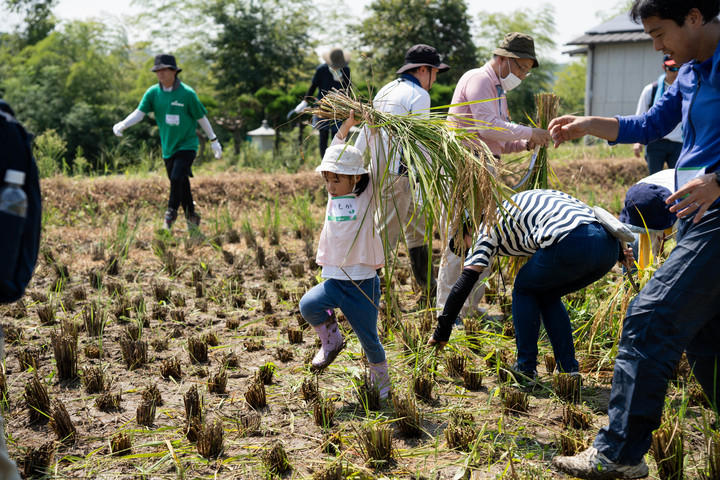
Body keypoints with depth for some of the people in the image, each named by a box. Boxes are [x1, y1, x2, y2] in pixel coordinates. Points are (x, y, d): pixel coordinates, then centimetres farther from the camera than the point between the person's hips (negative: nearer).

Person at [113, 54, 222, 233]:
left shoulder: (187, 93, -11)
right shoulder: (153, 92, -2)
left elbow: (201, 117, -2)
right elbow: (139, 112, -11)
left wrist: (214, 140, 6)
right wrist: (122, 125, -29)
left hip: (187, 145, -4)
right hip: (168, 147, 4)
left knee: (177, 178, -21)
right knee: (181, 184, 12)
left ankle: (171, 214, -6)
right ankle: (191, 217, 27)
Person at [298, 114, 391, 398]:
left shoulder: (368, 195, -3)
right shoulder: (333, 195, 10)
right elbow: (335, 152, 16)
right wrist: (348, 123, 13)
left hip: (363, 282, -4)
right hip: (333, 280, 4)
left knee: (368, 338, 3)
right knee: (308, 305, -23)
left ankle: (380, 379, 30)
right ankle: (331, 339, 6)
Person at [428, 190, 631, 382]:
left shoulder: (489, 228, 17)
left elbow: (465, 282, 9)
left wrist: (442, 331, 14)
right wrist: (620, 249, 24)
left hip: (572, 244, -7)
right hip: (609, 244, 7)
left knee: (524, 289, 19)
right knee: (547, 295, 27)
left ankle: (526, 368, 16)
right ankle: (569, 369, 22)